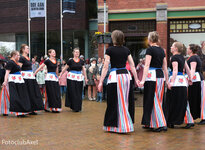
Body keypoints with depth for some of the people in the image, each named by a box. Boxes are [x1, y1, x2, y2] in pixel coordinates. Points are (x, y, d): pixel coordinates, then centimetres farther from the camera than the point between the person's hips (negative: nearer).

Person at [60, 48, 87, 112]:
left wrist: (85, 78, 14)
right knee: (72, 92, -4)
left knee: (79, 93, 5)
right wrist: (60, 75, 7)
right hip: (71, 78, -3)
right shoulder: (70, 61, -1)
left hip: (79, 78, 3)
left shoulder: (81, 61, 8)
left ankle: (78, 107, 14)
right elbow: (65, 69, 7)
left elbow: (83, 70, 15)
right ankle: (73, 107, 3)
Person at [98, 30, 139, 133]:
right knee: (126, 101, 12)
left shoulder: (110, 50, -4)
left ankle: (114, 126, 4)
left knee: (114, 102, 2)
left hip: (115, 76, -5)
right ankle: (127, 125, 20)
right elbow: (132, 66, 8)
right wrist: (137, 79, 14)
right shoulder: (126, 50, 9)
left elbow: (105, 67, -7)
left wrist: (101, 82, -4)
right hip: (126, 75, 5)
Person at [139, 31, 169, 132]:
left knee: (152, 100, -2)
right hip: (161, 76, 8)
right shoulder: (161, 50, 12)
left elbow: (147, 65, -16)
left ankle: (161, 124, -7)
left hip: (152, 76, -8)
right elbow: (165, 67, 14)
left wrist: (143, 80, -19)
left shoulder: (150, 49, -9)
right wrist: (167, 80, 19)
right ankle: (150, 123, 22)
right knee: (157, 100, 13)